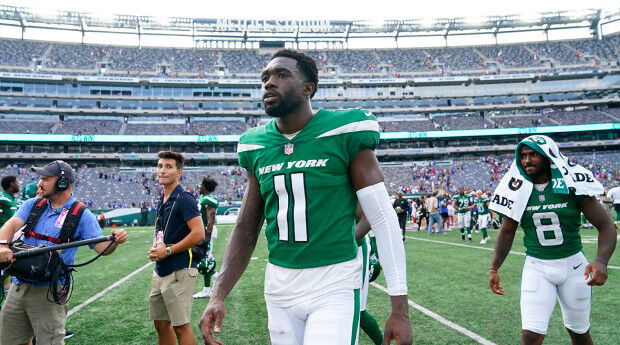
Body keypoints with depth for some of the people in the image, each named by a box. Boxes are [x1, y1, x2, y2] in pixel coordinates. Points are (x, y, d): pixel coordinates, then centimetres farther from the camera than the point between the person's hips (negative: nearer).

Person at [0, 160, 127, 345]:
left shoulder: (81, 215, -2)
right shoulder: (33, 205, 10)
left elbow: (101, 247, -5)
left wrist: (115, 241, -28)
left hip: (49, 290, -5)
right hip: (18, 286, 5)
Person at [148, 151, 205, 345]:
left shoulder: (184, 199, -12)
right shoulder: (162, 201, 15)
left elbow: (199, 234, -20)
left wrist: (168, 250, -15)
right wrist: (155, 249, 5)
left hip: (179, 271, -9)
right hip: (160, 271, 9)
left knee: (181, 327, -4)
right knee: (161, 324, 16)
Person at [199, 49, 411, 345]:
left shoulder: (343, 134, -10)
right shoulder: (257, 147, 5)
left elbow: (383, 219, -9)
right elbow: (246, 229, 9)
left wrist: (400, 309, -11)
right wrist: (218, 295, -2)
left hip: (335, 287, -5)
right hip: (279, 287, 5)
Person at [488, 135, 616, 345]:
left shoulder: (572, 184, -8)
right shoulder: (519, 190, -3)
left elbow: (606, 226, -7)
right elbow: (507, 232, 8)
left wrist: (601, 261, -24)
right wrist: (494, 269, 1)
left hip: (573, 264, 0)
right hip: (537, 267, 1)